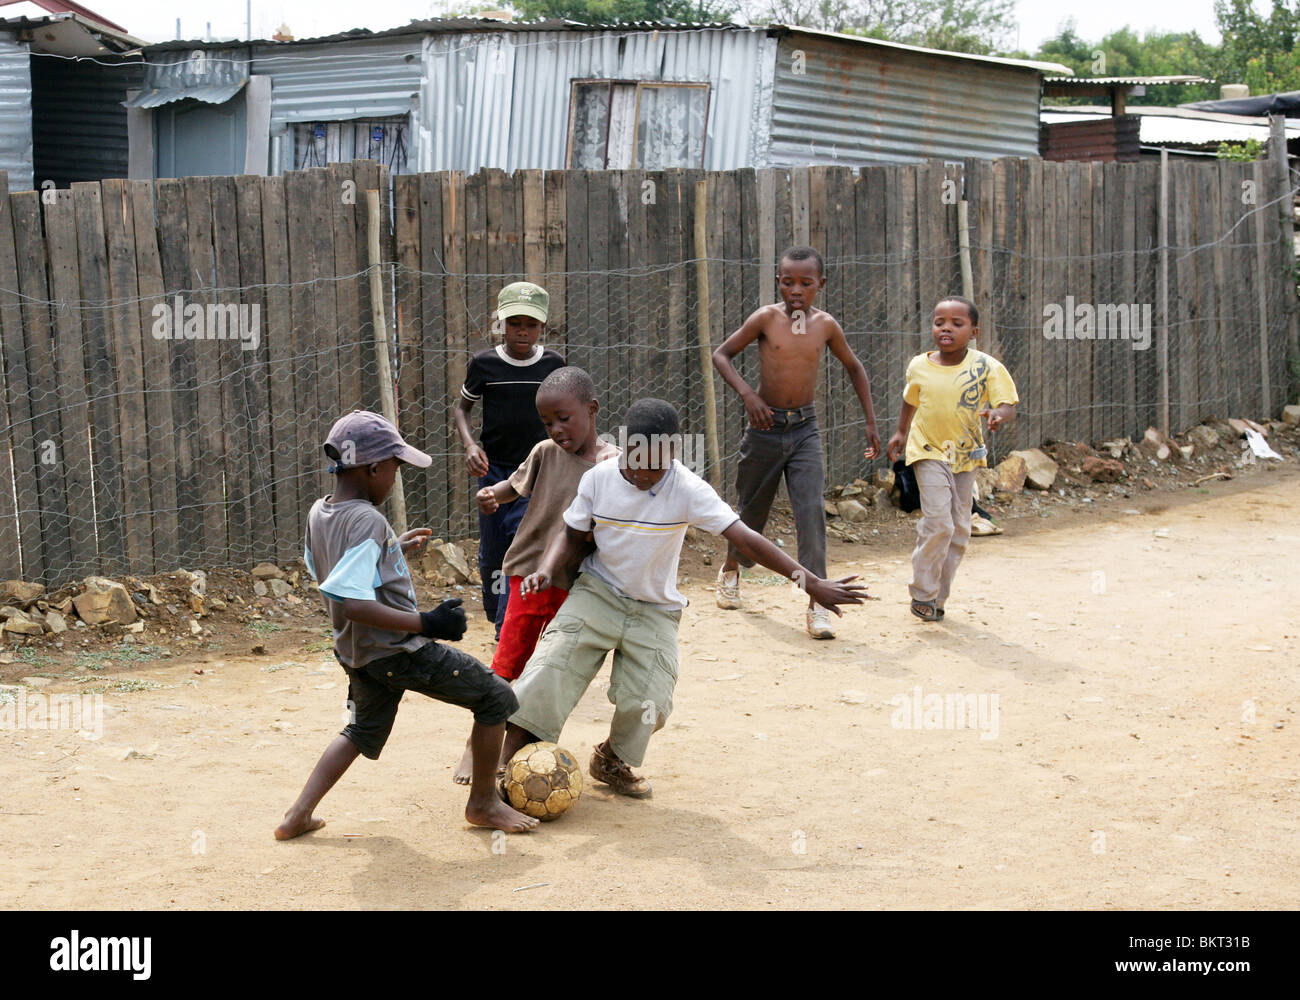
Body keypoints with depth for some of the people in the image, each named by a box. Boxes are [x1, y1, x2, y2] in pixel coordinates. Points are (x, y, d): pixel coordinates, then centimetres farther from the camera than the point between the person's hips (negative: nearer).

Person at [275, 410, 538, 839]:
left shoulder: (318, 513, 2)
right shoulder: (368, 521, -25)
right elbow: (352, 602, -33)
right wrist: (427, 622, -32)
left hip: (357, 653, 9)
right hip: (399, 652, -9)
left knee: (363, 732, 30)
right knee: (496, 698, 3)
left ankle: (299, 814, 24)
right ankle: (484, 802, 15)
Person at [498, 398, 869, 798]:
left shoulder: (688, 491, -17)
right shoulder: (599, 479, -10)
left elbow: (745, 539, -22)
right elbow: (573, 535, 4)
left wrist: (811, 582, -27)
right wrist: (547, 571, -17)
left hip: (656, 611, 0)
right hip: (597, 595, 1)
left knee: (647, 704, -11)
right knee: (550, 668, -18)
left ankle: (611, 760, 20)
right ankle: (504, 758, -12)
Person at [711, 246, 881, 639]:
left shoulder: (826, 325, -2)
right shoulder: (766, 318, -9)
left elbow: (853, 367, 15)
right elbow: (721, 354, -2)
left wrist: (871, 422, 13)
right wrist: (747, 393, -18)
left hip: (805, 429, 1)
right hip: (766, 427, -1)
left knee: (812, 510, -14)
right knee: (752, 509, 13)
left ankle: (816, 604, -14)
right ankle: (730, 570, 42)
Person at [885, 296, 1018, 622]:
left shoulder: (986, 367, -13)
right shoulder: (919, 367, -7)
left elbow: (1008, 404, -18)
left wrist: (998, 415, -39)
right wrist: (901, 432, 16)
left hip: (966, 454, 2)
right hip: (929, 452, -2)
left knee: (959, 530, 8)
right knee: (938, 522, -16)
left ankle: (938, 597, 21)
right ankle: (923, 594, -2)